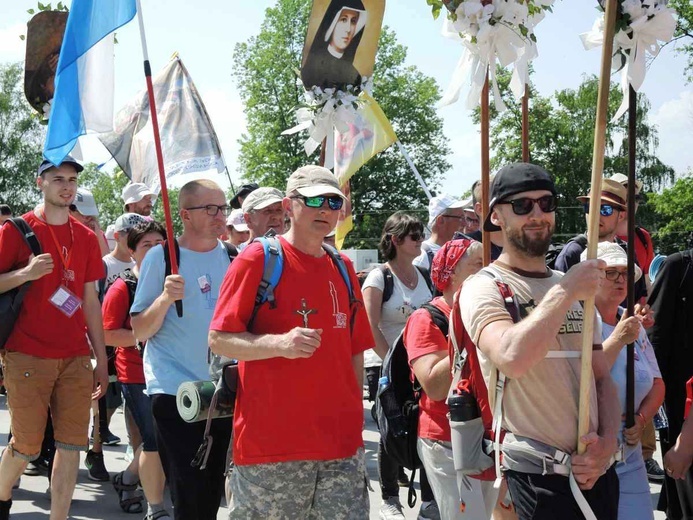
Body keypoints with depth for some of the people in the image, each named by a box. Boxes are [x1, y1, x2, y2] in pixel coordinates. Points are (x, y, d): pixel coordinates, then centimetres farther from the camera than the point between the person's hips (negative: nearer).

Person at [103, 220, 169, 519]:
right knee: (154, 441, -4)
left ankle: (128, 478, 40)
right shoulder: (123, 287, -8)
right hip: (137, 374, -6)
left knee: (159, 439, 13)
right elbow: (108, 335, -13)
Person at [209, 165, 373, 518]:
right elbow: (218, 340, -7)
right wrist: (280, 344, -23)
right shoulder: (257, 260, -4)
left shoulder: (343, 270, 12)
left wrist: (354, 417, 14)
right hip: (270, 443, -4)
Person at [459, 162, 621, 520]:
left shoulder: (576, 289, 13)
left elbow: (602, 378, 13)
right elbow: (512, 359, -29)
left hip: (597, 472, 6)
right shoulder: (484, 288, -10)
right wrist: (566, 291, -19)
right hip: (536, 477, -6)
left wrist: (607, 443, -4)